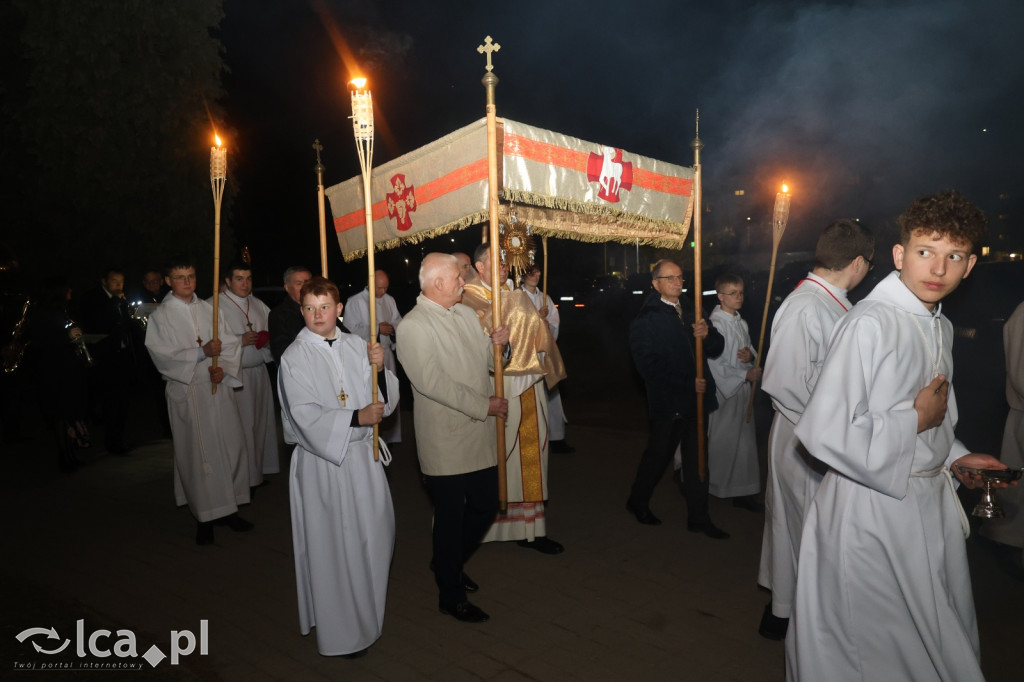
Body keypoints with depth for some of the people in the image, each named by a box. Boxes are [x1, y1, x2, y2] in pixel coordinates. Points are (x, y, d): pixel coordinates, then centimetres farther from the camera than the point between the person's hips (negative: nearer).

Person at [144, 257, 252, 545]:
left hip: (219, 388, 4)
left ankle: (229, 508, 17)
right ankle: (205, 517, 11)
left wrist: (223, 368, -11)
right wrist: (201, 353, -19)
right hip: (187, 393, -3)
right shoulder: (160, 316, 0)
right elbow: (162, 354, -10)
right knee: (197, 453, 0)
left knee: (230, 445, 4)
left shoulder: (208, 309, 11)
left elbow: (231, 343, 7)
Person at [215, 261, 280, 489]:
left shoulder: (258, 305, 14)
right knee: (240, 427, -5)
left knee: (261, 422, 10)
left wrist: (268, 339, -4)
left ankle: (259, 469, 23)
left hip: (259, 372, 6)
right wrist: (240, 341, -21)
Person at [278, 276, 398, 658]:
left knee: (375, 536, 15)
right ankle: (340, 630, 23)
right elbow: (306, 416, -16)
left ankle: (369, 610, 39)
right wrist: (356, 417, -24)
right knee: (333, 544, 5)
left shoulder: (356, 347, 4)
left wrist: (379, 367, -16)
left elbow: (386, 398, 2)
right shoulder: (295, 358, -8)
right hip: (323, 459, -5)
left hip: (364, 453, 5)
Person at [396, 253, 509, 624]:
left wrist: (498, 344, -5)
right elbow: (433, 382, -20)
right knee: (451, 517, 6)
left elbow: (487, 361, 18)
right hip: (446, 442, -7)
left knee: (485, 507, 15)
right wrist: (484, 405, -18)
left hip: (480, 435, 7)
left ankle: (449, 565, 41)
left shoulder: (466, 314, 12)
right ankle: (451, 595, 26)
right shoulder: (412, 326, -12)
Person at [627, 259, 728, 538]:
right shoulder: (645, 321, -8)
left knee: (696, 460, 12)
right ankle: (638, 502, 31)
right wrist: (687, 383, -19)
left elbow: (716, 348, 10)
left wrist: (707, 334, -13)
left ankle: (698, 517, 23)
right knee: (658, 455, 9)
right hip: (668, 403, -6)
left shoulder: (690, 312, 13)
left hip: (696, 398, 6)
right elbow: (650, 367, -16)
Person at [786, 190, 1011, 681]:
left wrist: (952, 455, 6)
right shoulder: (868, 324, -23)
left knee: (939, 637, 21)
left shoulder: (941, 327, 9)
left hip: (930, 498, 9)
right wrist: (917, 418, -20)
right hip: (872, 507, -9)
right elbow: (823, 433, -31)